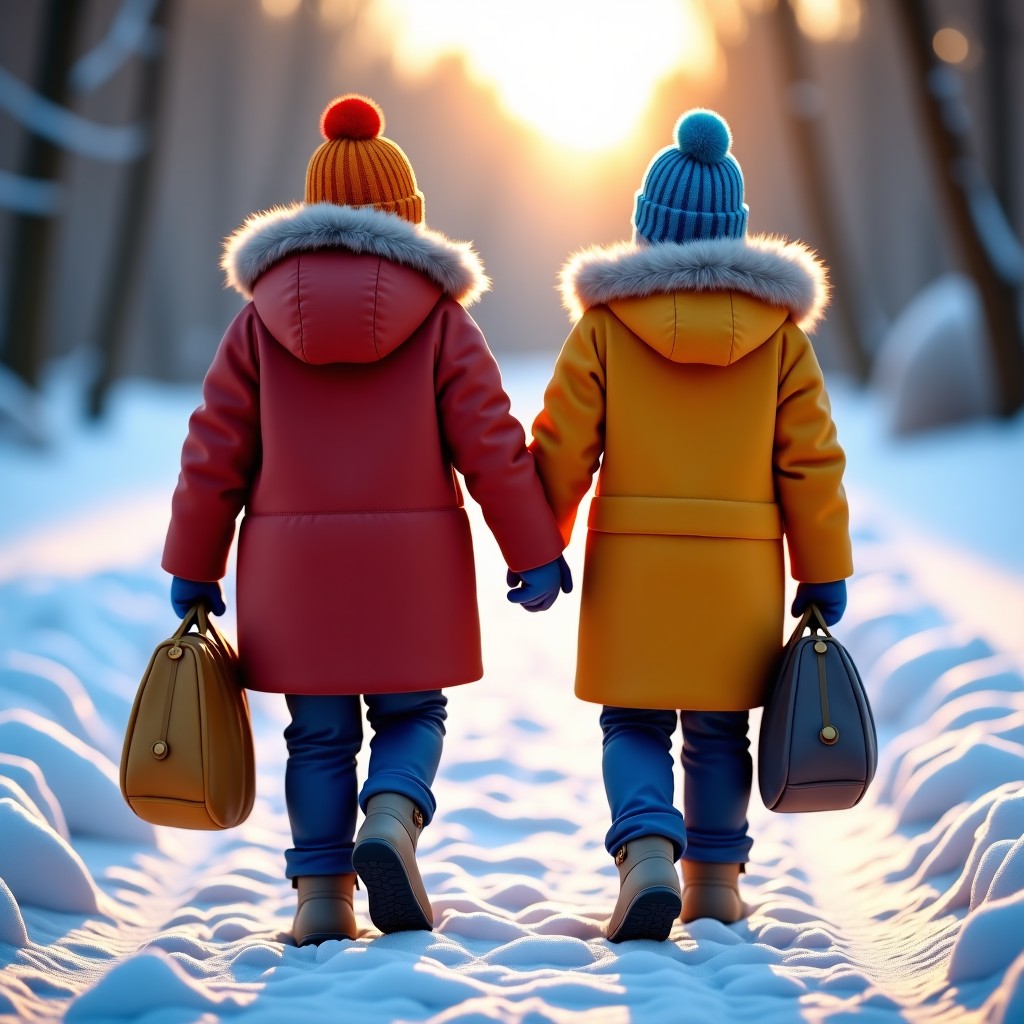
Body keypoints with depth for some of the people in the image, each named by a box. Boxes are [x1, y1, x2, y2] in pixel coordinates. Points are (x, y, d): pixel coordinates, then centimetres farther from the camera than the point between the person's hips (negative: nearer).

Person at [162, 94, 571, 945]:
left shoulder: (261, 317, 3)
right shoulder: (439, 315, -1)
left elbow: (215, 453, 2)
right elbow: (492, 444, -5)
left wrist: (194, 570, 9)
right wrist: (534, 553, 1)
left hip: (292, 563, 1)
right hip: (411, 561, -1)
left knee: (320, 734, 10)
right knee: (411, 715, 13)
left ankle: (323, 898, 5)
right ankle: (391, 821, -14)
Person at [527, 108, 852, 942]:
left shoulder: (605, 320, -4)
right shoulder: (779, 328, 1)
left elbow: (562, 445, -4)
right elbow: (811, 461, 1)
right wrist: (824, 574, 8)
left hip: (631, 559, -1)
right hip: (740, 562, 1)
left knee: (635, 726, 7)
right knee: (719, 729, 14)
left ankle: (647, 852, -14)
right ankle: (716, 879, 21)